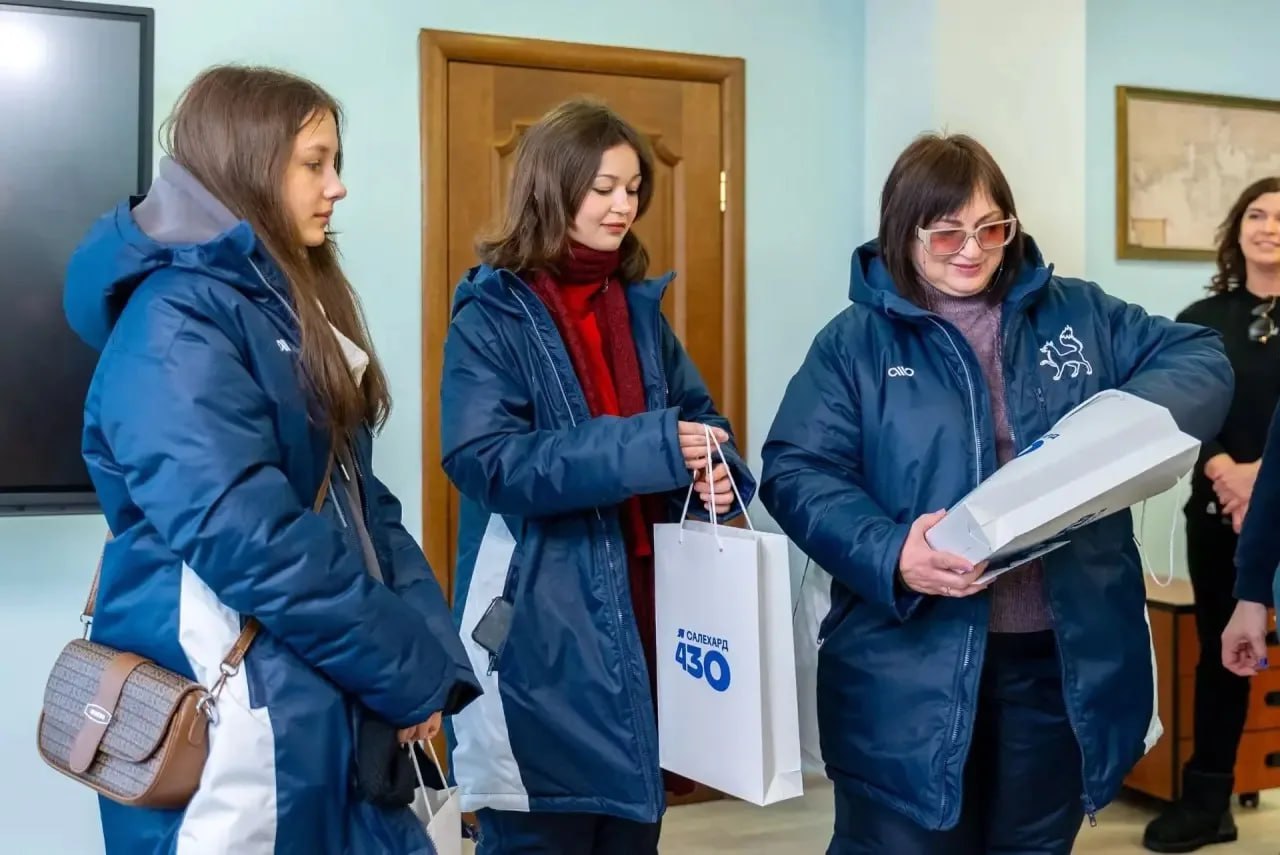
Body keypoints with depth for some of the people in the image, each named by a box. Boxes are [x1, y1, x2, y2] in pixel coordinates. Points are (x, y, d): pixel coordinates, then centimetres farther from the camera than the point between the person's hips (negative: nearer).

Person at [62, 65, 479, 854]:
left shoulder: (289, 305, 13)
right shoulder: (176, 321, -15)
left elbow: (360, 500, 10)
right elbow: (244, 534, -25)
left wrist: (434, 654, -2)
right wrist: (412, 672, -17)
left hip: (335, 702, 9)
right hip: (237, 719, -8)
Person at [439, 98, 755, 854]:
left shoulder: (641, 306, 12)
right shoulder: (491, 317, -8)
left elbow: (698, 413, 15)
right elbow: (485, 459, -19)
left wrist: (718, 467, -9)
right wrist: (648, 447, -26)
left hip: (644, 607, 6)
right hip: (544, 628, -6)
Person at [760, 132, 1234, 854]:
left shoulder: (1079, 314, 8)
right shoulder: (856, 340, -2)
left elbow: (1201, 358, 8)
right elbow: (798, 473, -9)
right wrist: (889, 553, -27)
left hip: (1066, 655, 3)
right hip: (913, 664, -3)